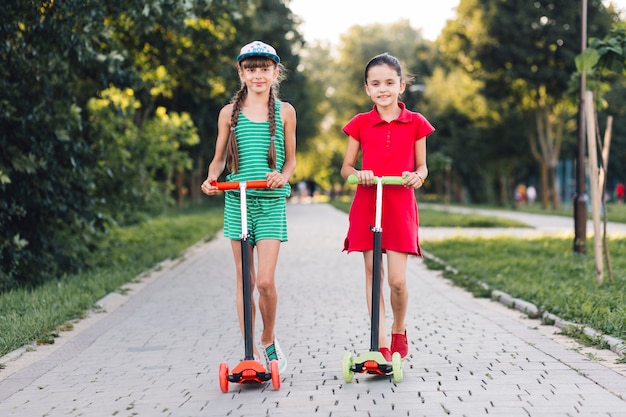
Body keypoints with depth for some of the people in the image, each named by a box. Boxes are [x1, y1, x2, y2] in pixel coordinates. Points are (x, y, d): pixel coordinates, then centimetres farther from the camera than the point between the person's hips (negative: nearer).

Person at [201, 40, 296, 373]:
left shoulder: (284, 111, 5)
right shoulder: (230, 113, 7)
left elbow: (290, 160, 10)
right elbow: (219, 158, 14)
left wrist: (282, 177, -11)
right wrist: (212, 178, -7)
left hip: (271, 202, -1)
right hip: (237, 200, 2)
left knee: (265, 281, -10)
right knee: (244, 279, 4)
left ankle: (269, 341, 16)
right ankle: (250, 351, 14)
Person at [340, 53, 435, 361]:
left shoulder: (415, 123, 4)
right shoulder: (360, 123, 5)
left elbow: (421, 166, 10)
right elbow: (346, 168, 9)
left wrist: (417, 177, -12)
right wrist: (358, 174, -13)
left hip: (400, 205, -1)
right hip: (367, 205, 1)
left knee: (397, 279, -7)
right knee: (373, 275, 1)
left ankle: (399, 332, 20)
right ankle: (381, 345, 8)